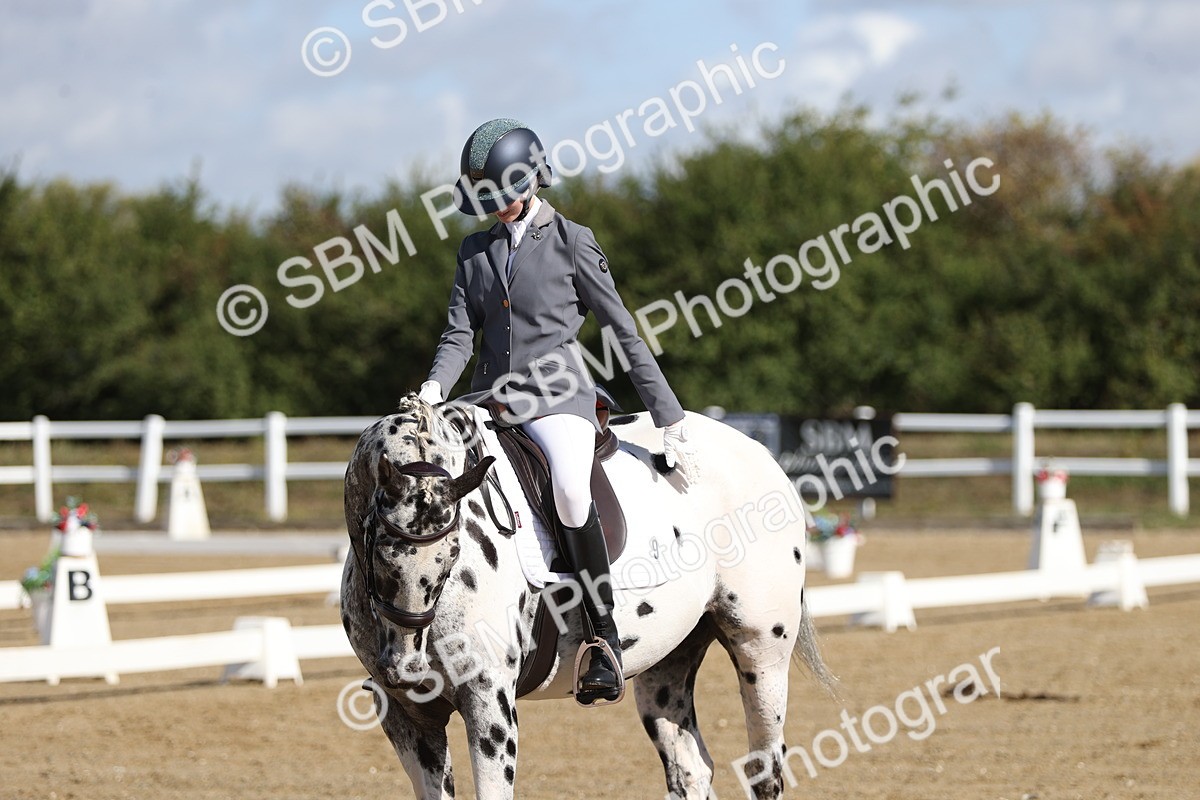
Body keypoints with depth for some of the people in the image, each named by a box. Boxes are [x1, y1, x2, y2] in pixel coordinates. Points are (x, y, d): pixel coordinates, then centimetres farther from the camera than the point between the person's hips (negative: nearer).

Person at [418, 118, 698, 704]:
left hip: (557, 394, -5)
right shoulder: (476, 251, 16)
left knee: (570, 490, -34)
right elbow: (460, 332, 9)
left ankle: (605, 640, -27)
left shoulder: (571, 242, 3)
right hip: (491, 397, 5)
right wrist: (435, 387, -14)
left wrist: (670, 420, 0)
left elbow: (623, 333, 3)